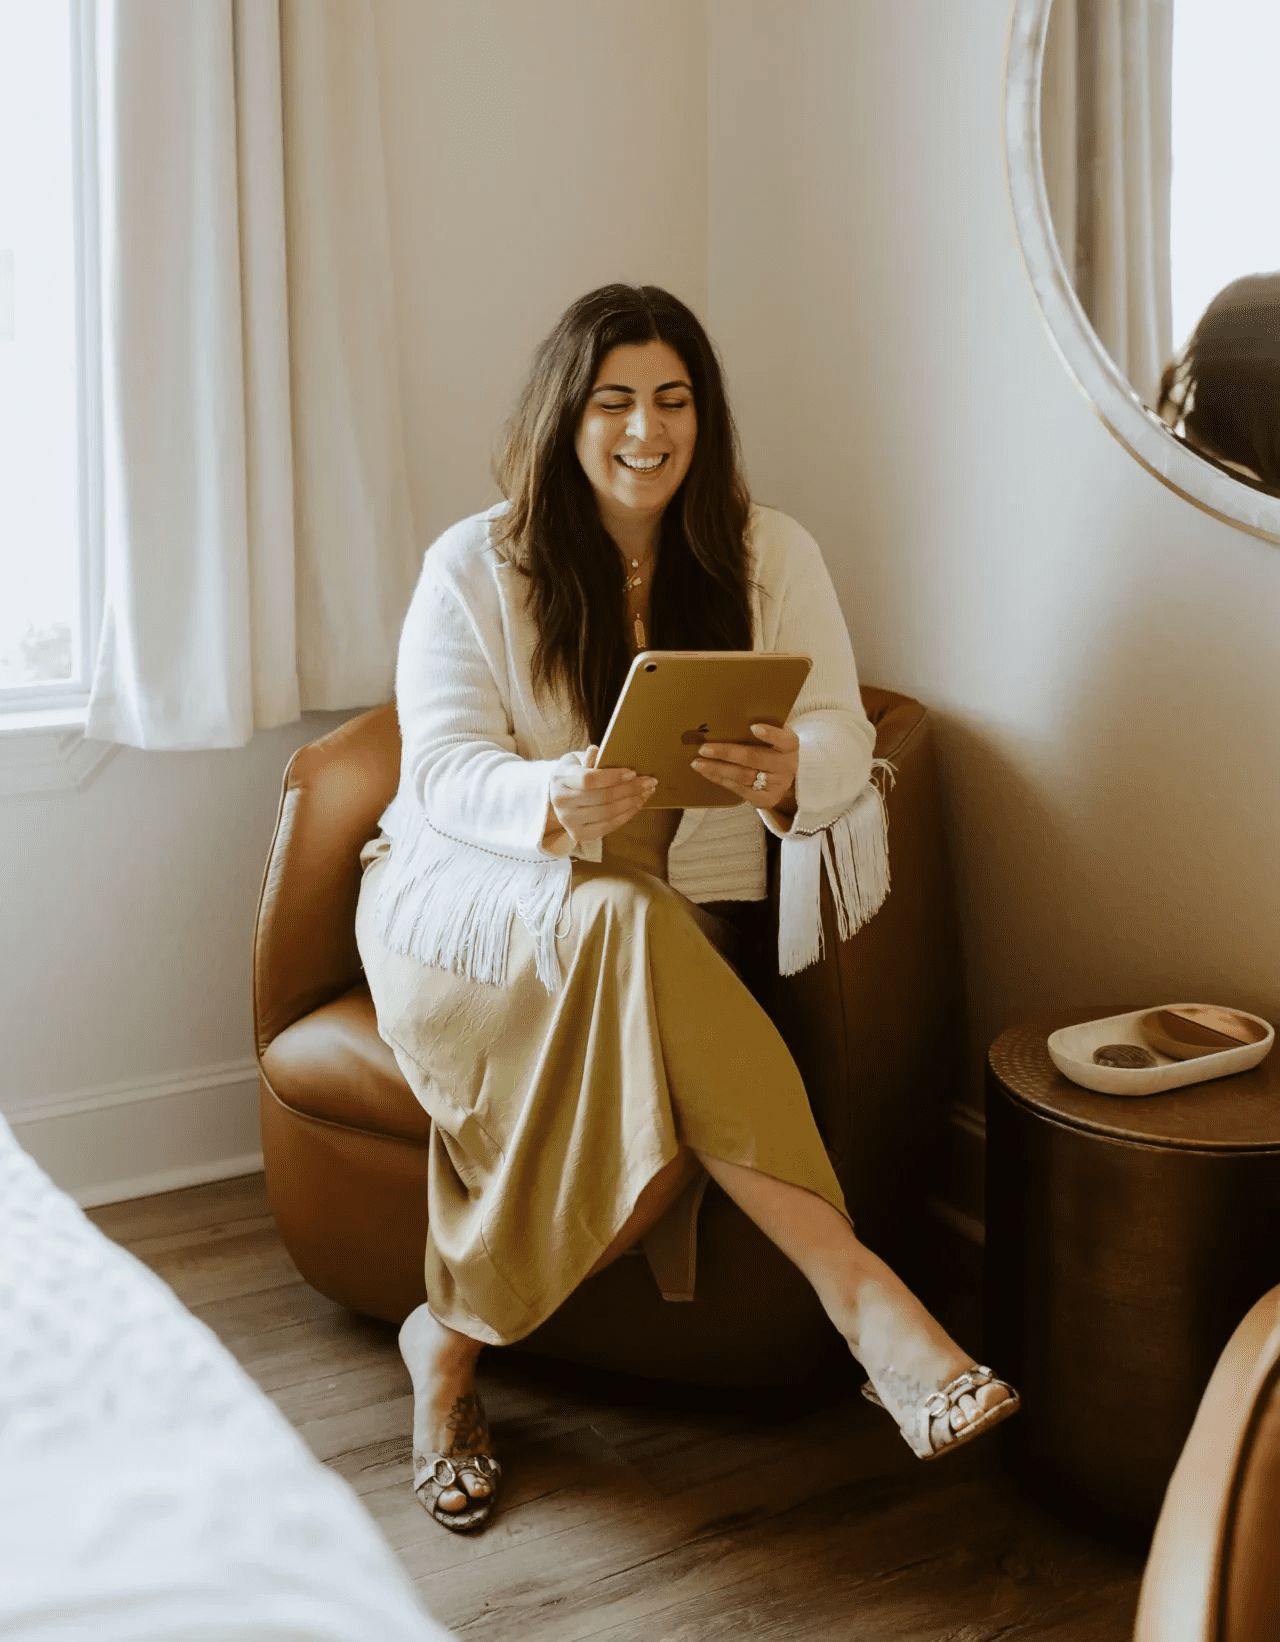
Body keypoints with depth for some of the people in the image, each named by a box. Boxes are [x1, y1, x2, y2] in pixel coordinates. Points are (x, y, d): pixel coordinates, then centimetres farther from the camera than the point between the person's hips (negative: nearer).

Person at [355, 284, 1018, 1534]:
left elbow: (844, 735, -5)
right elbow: (443, 767, -12)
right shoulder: (472, 566, -1)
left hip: (675, 909, 3)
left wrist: (790, 770, -32)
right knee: (629, 929, -37)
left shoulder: (771, 555, 4)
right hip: (476, 893, -2)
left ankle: (457, 1339, -13)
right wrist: (553, 801, -36)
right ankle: (855, 1288, -38)